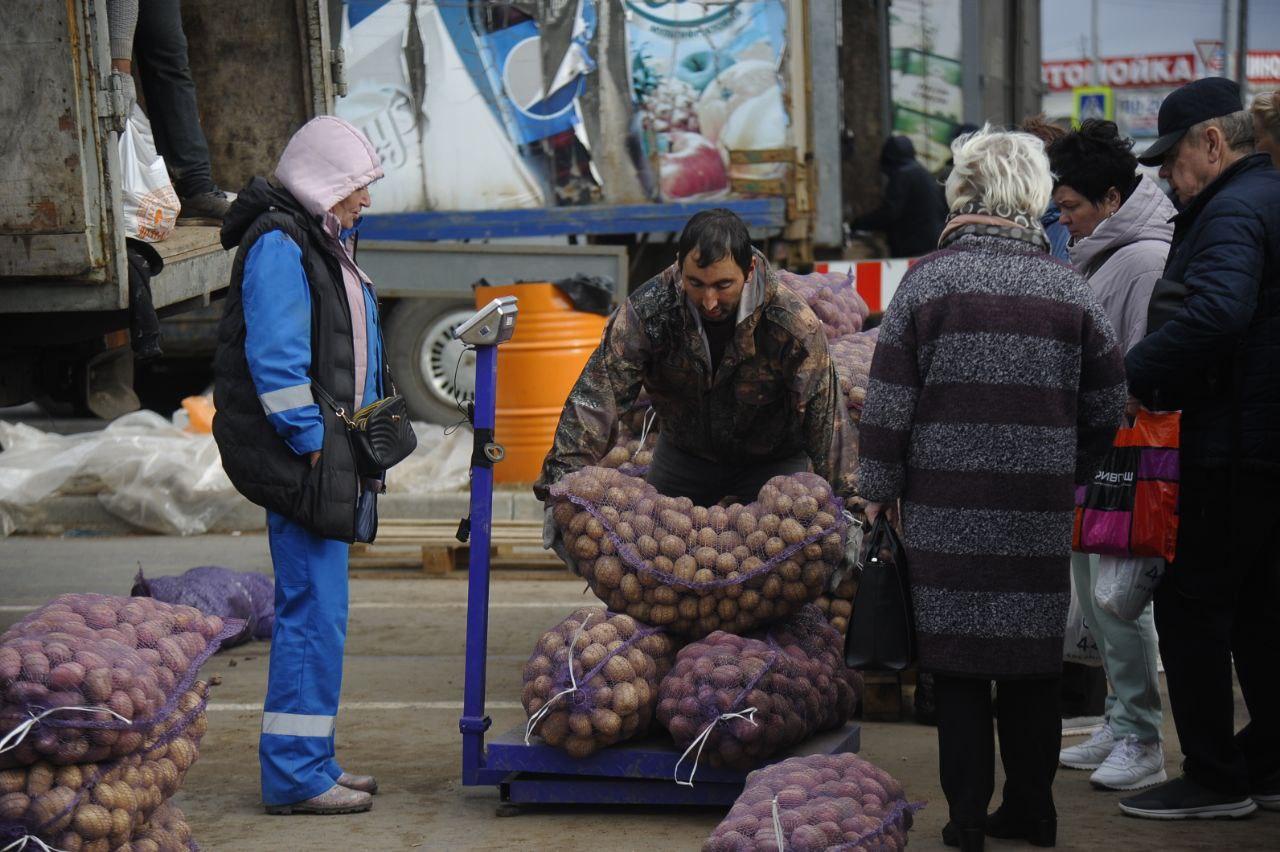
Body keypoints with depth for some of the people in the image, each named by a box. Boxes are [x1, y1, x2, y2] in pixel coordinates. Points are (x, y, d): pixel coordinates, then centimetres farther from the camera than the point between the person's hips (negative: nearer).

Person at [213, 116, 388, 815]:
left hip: (330, 451, 11)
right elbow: (275, 358, -20)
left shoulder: (321, 240, 19)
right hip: (302, 458, -11)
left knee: (316, 606, 14)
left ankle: (311, 762, 22)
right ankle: (294, 775, -3)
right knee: (313, 607, -9)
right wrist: (310, 443, -19)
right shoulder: (278, 246, -14)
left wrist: (356, 445, 20)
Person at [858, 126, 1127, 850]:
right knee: (1034, 661, 11)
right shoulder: (1070, 289, 3)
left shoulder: (928, 281, -3)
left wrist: (881, 488, 7)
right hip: (1041, 509, 2)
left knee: (958, 661, 4)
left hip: (947, 510, -2)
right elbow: (1107, 407, 7)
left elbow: (889, 402, -3)